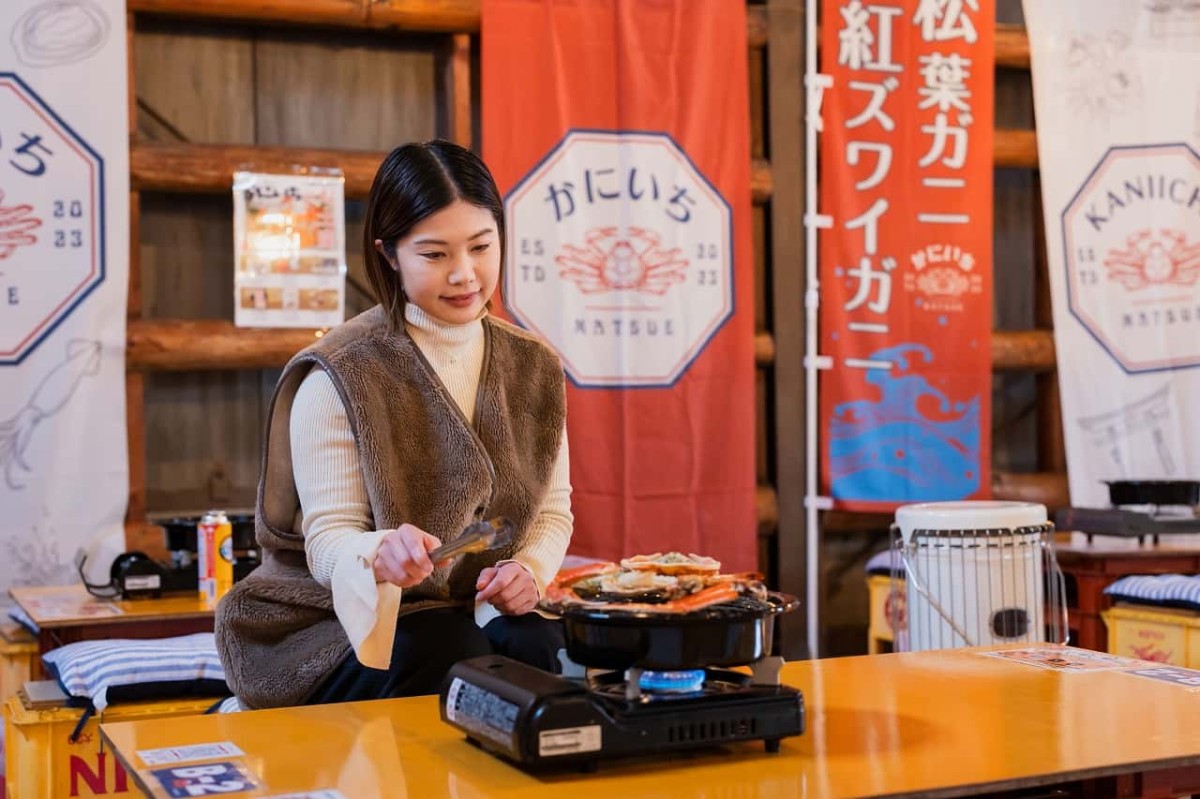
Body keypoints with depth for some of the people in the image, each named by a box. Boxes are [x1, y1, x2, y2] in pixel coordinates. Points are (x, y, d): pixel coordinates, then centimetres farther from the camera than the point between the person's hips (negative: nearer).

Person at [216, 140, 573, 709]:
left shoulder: (535, 367, 6)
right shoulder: (339, 377, -10)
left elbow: (552, 512, 11)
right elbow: (328, 539, -13)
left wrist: (529, 570, -12)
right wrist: (379, 555, -37)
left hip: (482, 613, 4)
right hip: (343, 626, -3)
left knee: (541, 646, -28)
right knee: (457, 656, -32)